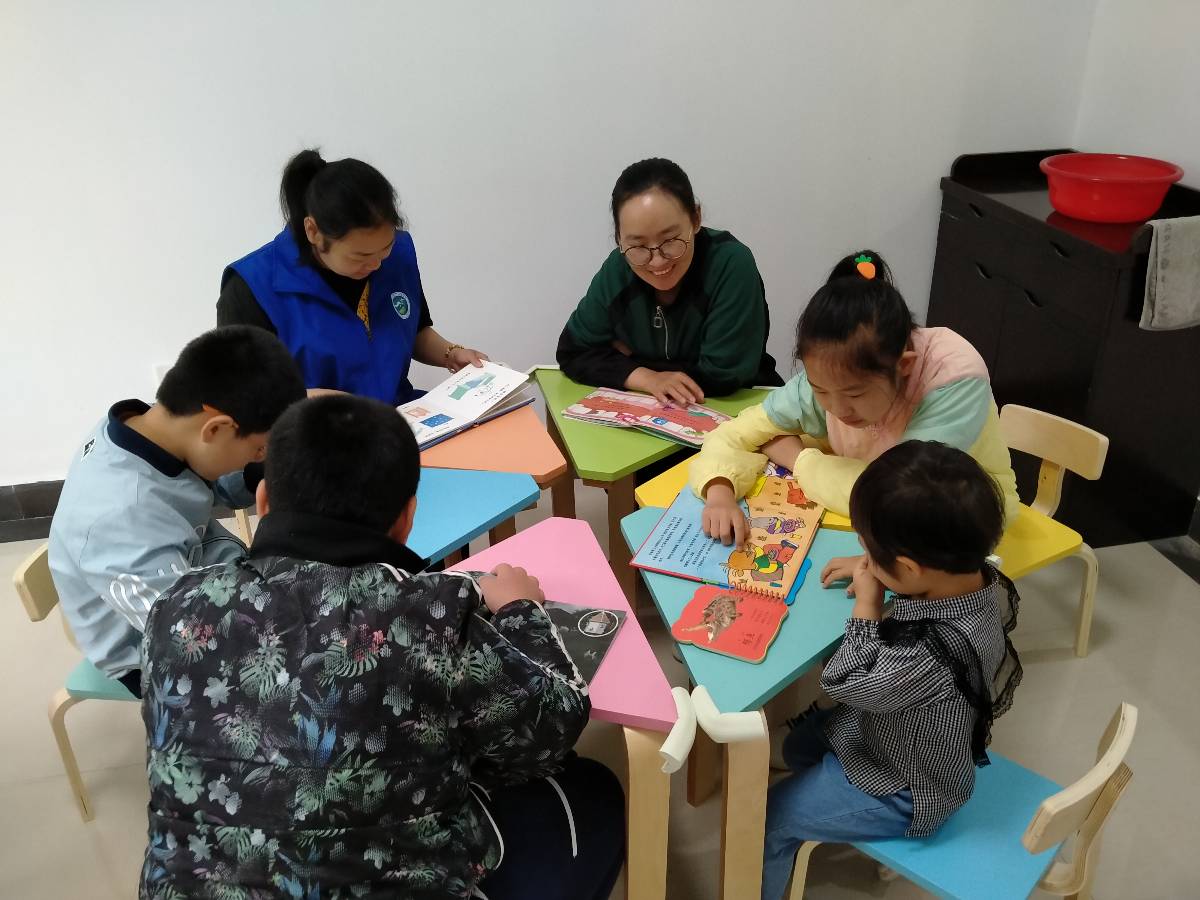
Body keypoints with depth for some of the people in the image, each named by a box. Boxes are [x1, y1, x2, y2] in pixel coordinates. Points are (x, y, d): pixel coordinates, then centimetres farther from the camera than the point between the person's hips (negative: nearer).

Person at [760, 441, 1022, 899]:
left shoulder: (929, 657, -45)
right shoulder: (981, 575, -22)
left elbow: (844, 681, -26)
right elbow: (938, 569, 4)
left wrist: (866, 602, -20)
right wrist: (875, 570, -11)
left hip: (903, 794, -8)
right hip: (909, 741, 8)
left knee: (768, 818, 5)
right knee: (800, 744, 27)